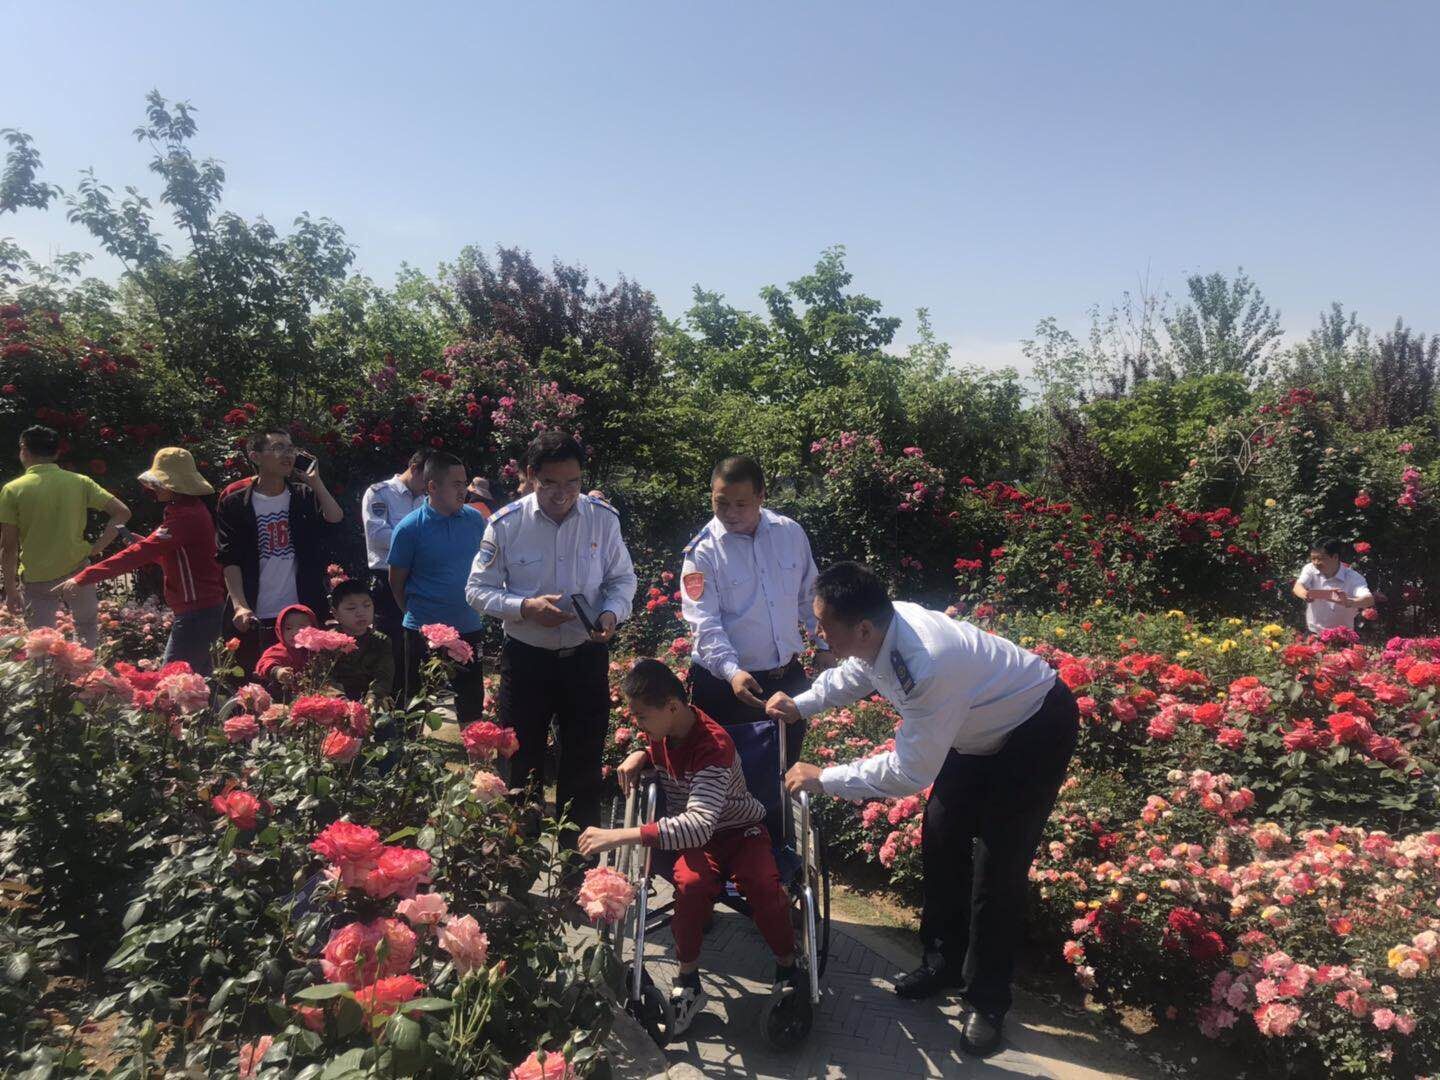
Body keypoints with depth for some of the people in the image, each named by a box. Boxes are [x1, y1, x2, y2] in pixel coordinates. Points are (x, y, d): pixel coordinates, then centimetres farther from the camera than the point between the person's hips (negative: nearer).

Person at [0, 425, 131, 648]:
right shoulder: (79, 482, -2)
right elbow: (122, 512, -7)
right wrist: (98, 546, -2)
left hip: (37, 581, -1)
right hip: (77, 571, 2)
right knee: (88, 630, 23)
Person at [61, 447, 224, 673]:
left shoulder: (186, 517, -19)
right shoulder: (191, 509, 14)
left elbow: (140, 554, -24)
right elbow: (167, 553, 20)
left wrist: (84, 577, -24)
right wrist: (142, 542, 3)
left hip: (196, 611, -10)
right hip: (204, 607, 10)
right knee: (198, 675, 15)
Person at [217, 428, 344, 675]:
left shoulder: (305, 496, 9)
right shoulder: (234, 504, 3)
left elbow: (335, 520, -9)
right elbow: (230, 560, -3)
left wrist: (315, 482, -9)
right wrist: (240, 606, -15)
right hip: (256, 619, -1)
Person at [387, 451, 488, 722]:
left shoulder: (475, 519, -1)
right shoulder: (409, 528, -12)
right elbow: (397, 581, -2)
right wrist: (416, 614, 8)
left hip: (470, 628, 4)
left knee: (472, 707, 14)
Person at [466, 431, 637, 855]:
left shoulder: (603, 518, -7)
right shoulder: (507, 523, -11)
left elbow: (622, 579, 4)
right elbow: (478, 589, -5)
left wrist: (612, 612, -16)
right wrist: (525, 608, -21)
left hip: (586, 657, 1)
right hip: (526, 658, -1)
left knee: (584, 764, 13)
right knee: (523, 762, 11)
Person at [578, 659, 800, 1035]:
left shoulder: (713, 744, -30)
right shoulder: (661, 732, -7)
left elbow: (700, 824, -43)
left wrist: (621, 836, -48)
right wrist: (639, 756, -6)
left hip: (739, 829, -4)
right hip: (692, 836, 4)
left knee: (763, 884, -33)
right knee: (692, 884, -31)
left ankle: (788, 969, -5)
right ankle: (688, 983, -13)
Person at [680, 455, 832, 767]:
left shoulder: (791, 533, -1)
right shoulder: (703, 551, -14)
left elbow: (809, 595, 11)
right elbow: (704, 624, -20)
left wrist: (823, 645, 12)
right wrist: (732, 672, -33)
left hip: (789, 677, 4)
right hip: (725, 681, -4)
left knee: (786, 765, 19)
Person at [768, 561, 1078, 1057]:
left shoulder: (928, 667, -42)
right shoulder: (884, 630, -17)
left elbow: (909, 772, -33)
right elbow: (854, 674, 8)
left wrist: (823, 778, -25)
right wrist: (800, 705, -8)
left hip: (1037, 733, -9)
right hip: (983, 726, 9)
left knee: (998, 866, -4)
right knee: (940, 839, 13)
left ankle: (987, 1001, 16)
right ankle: (944, 960, 32)